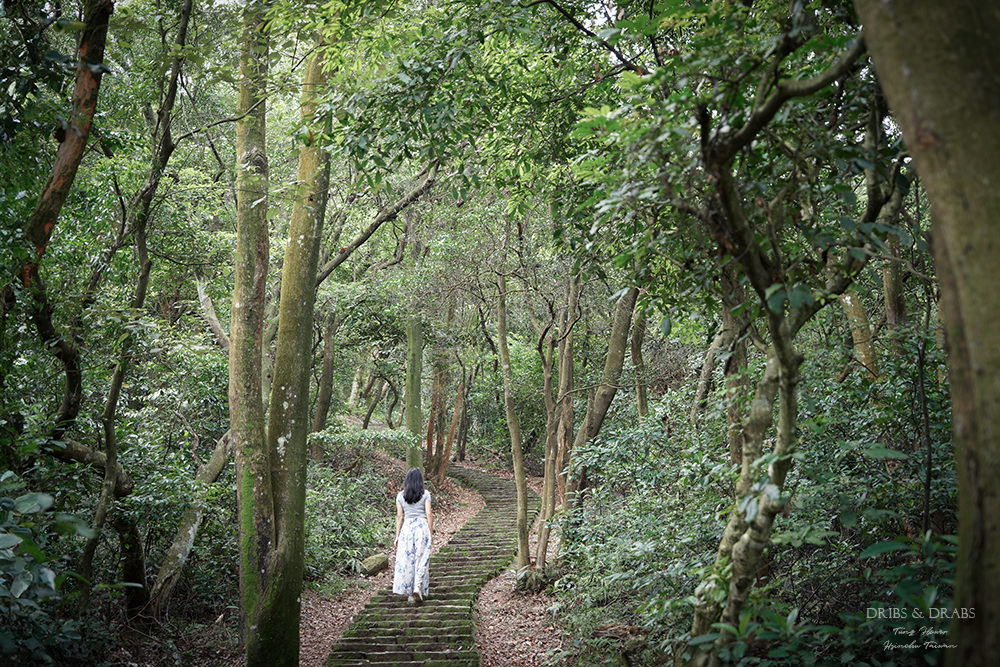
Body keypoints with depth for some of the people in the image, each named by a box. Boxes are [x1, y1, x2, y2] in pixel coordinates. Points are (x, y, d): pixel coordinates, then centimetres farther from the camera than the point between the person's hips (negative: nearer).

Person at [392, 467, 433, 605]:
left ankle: (409, 593, 3)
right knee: (421, 559, 3)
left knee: (406, 560, 4)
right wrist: (431, 533, 6)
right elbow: (429, 514, -2)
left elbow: (399, 516, 5)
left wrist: (397, 536, 8)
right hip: (422, 526, -1)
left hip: (407, 527, 1)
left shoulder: (400, 495, 6)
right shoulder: (425, 494, 2)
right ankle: (418, 588, -13)